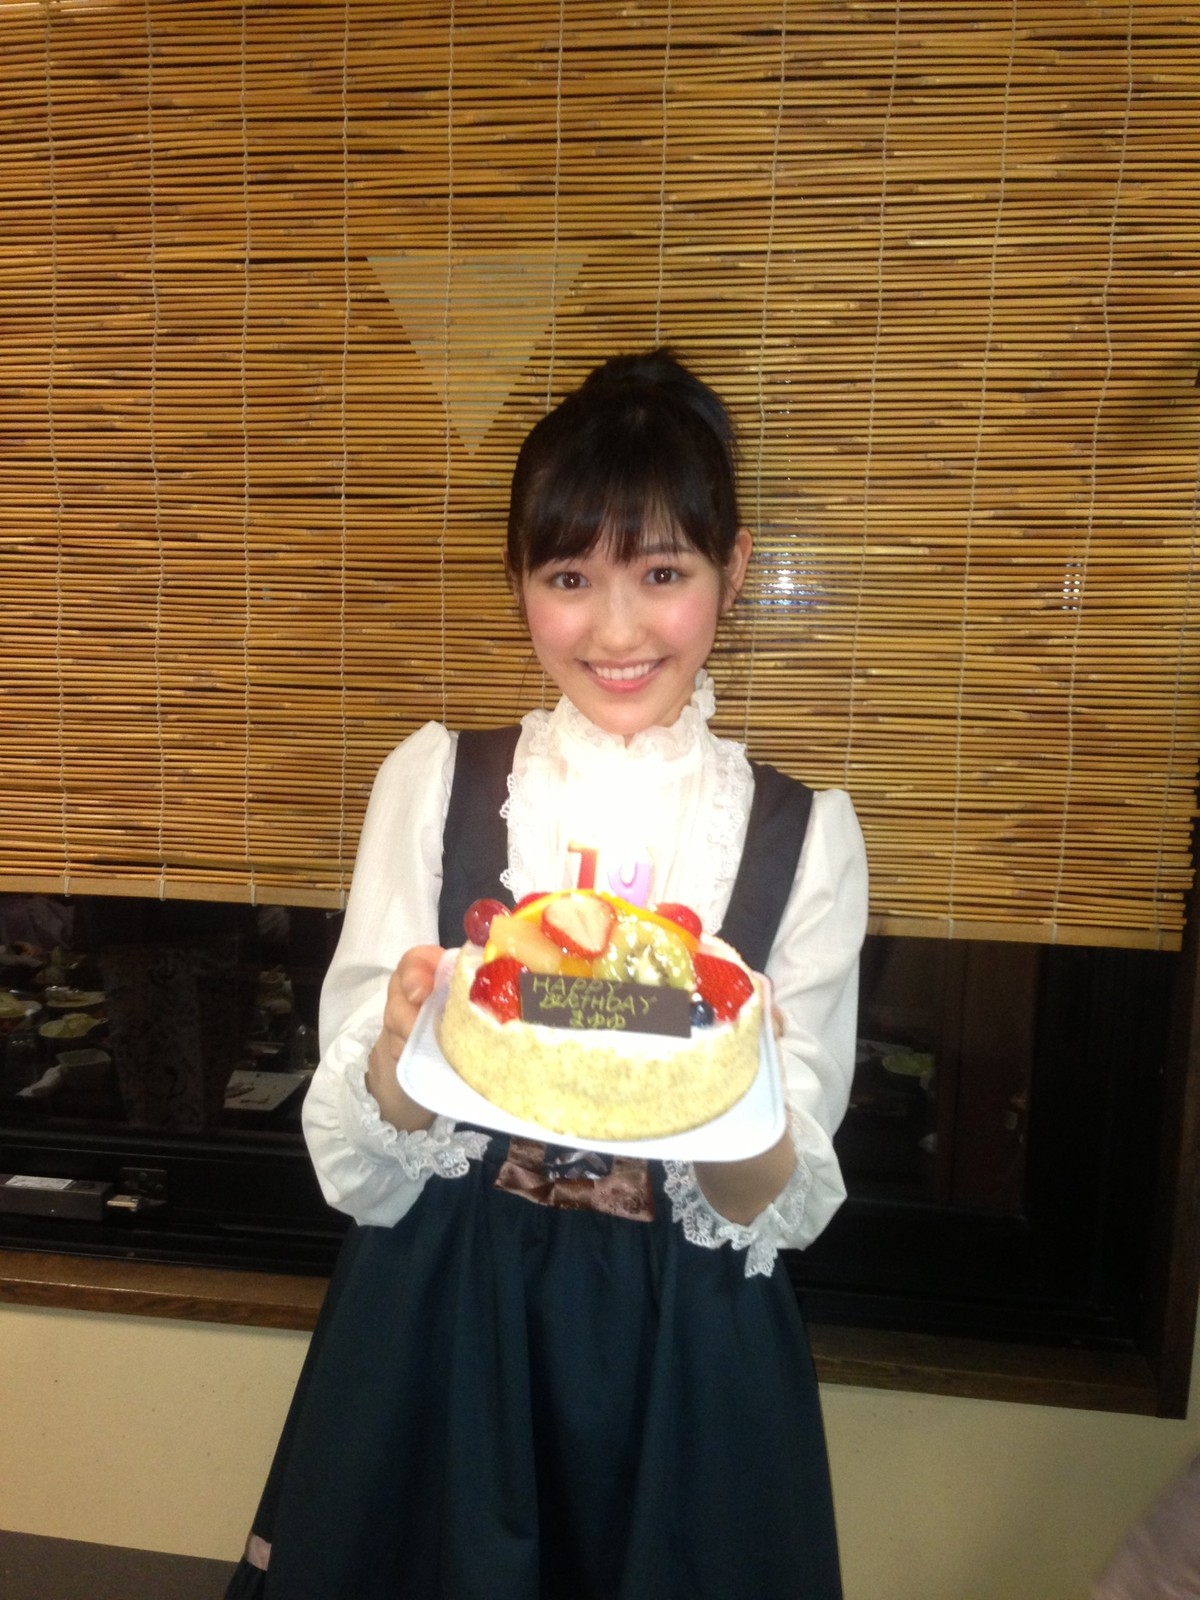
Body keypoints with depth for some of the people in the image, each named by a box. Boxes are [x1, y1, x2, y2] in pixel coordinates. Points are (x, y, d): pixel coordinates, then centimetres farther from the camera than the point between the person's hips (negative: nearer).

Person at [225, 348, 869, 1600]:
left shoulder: (804, 834, -9)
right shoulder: (431, 782, -9)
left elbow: (782, 1212, -8)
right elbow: (353, 1170, -8)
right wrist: (406, 1057, -29)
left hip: (690, 1357, 0)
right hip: (438, 1330, 1)